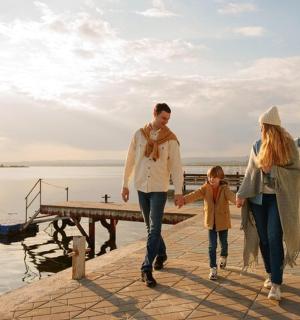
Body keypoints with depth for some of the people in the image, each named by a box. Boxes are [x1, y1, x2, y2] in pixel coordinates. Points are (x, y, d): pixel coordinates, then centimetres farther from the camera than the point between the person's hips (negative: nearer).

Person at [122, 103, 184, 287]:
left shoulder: (171, 139, -3)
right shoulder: (139, 135, 3)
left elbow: (176, 166, -6)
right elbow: (130, 161, 8)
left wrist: (179, 192, -11)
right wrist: (125, 184, 9)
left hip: (159, 189, -3)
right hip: (142, 188, 3)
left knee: (154, 229, -8)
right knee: (151, 227, 15)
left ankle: (147, 269, -2)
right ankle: (161, 254, 39)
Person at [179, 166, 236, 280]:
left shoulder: (224, 188, -14)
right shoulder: (205, 188, -8)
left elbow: (231, 196, -33)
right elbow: (194, 195, -22)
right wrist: (183, 199, -39)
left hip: (223, 222, -1)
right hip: (211, 222, 1)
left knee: (224, 243, 18)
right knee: (212, 246, 1)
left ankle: (223, 257, 49)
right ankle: (213, 269, 11)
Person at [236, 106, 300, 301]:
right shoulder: (258, 146, 6)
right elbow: (250, 172, 6)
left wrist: (273, 169, -17)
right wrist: (242, 194, -2)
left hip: (278, 198, -4)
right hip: (258, 197, 4)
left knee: (274, 239, -11)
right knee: (263, 239, 8)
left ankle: (276, 284, -4)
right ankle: (271, 274, 27)